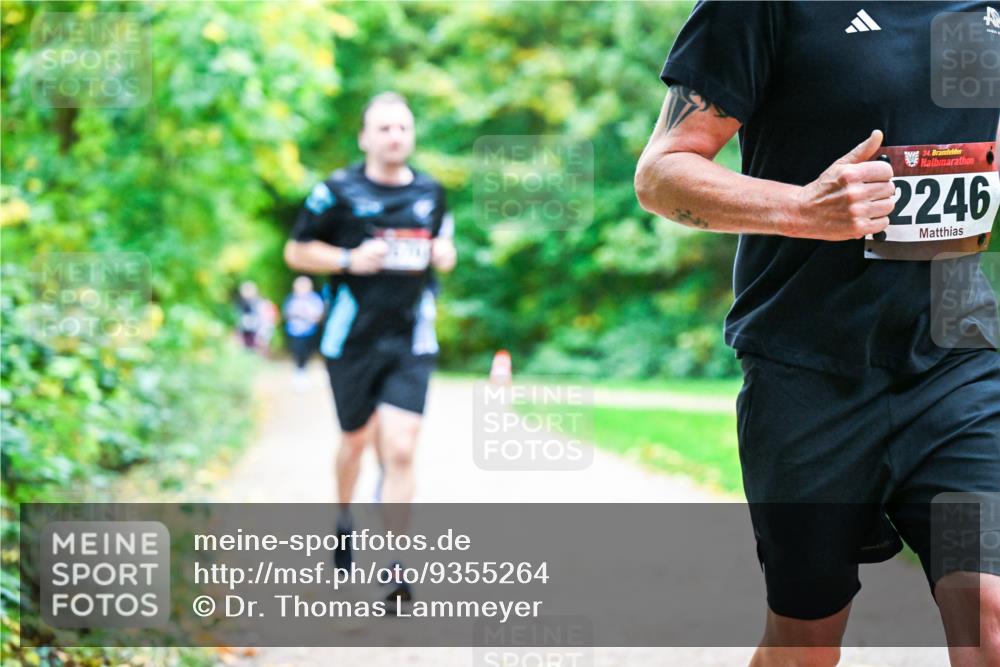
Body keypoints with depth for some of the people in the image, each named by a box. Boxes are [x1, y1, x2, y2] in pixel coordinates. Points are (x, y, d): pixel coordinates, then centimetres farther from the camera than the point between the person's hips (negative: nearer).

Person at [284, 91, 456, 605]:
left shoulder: (430, 192, 8)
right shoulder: (339, 191, -5)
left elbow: (444, 242, 24)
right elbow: (296, 252, 0)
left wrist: (445, 255, 1)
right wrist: (349, 259, -15)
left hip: (411, 341, 1)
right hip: (353, 337, -1)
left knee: (400, 450, -11)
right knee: (357, 440, 14)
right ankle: (343, 518, 45)